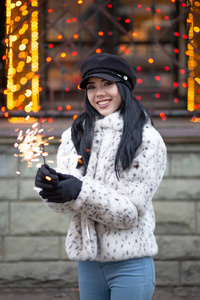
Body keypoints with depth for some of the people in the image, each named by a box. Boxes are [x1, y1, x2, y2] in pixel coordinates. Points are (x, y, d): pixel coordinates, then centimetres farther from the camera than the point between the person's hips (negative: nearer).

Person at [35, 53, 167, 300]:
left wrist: (81, 191, -24)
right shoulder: (75, 134, 7)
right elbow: (65, 201, 0)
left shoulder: (147, 140, -5)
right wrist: (50, 185, -23)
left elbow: (130, 210, -12)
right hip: (87, 258, 4)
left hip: (129, 262, -4)